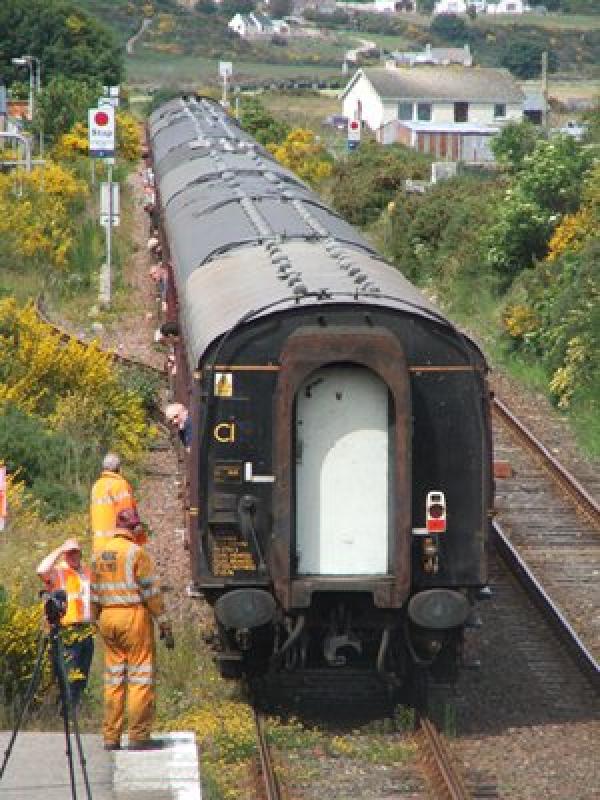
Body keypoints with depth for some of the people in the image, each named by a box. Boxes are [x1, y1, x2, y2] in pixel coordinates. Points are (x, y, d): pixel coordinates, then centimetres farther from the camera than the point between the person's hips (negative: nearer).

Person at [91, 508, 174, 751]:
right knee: (140, 677, -3)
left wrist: (98, 623, 25)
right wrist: (164, 624, -6)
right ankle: (139, 736, -6)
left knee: (113, 677, 10)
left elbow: (95, 595, 16)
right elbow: (151, 591, -10)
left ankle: (111, 737, 10)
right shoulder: (136, 552, -9)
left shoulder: (99, 555, 12)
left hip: (108, 619, 7)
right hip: (134, 616, -7)